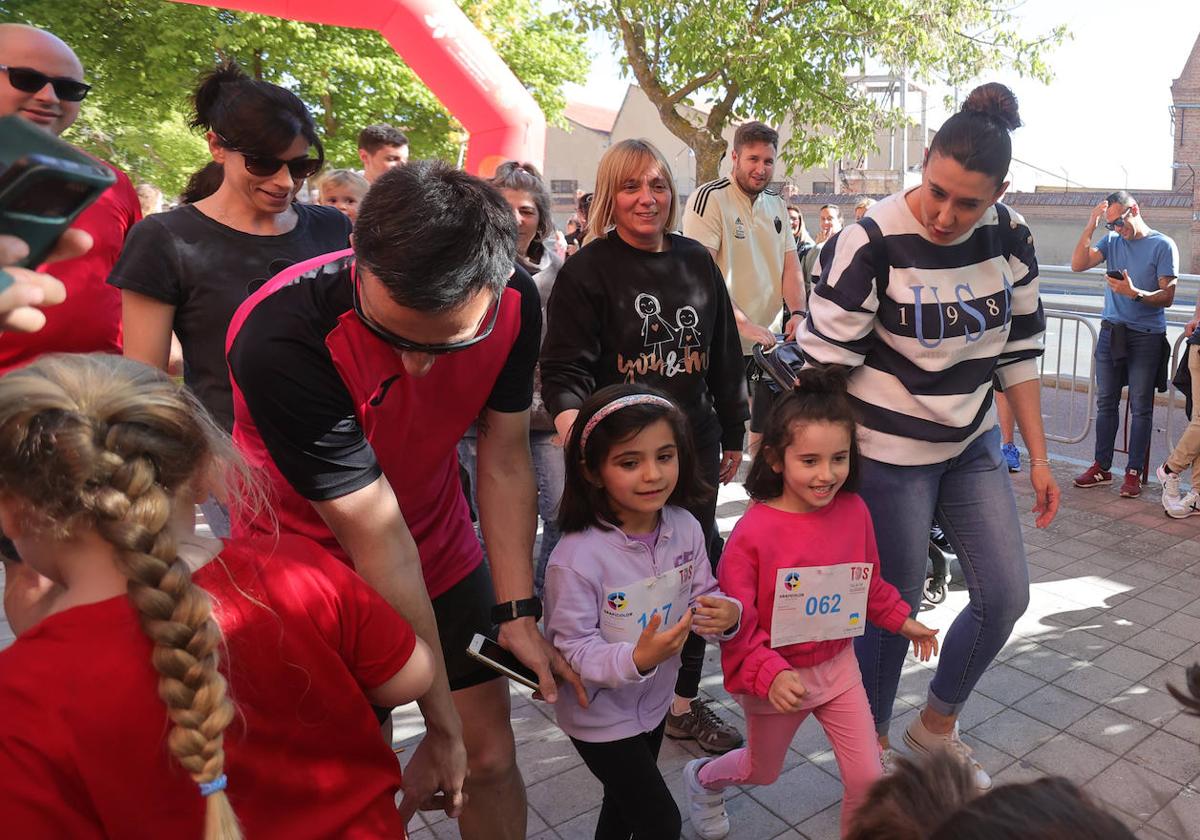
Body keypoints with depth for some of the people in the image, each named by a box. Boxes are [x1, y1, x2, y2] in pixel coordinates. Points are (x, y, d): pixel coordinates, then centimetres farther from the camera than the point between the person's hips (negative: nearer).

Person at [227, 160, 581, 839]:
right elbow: (379, 541, -31)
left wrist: (517, 613, -13)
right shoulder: (280, 338, -33)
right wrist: (443, 729, -22)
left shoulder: (513, 302, -20)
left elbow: (504, 458, -8)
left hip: (443, 554, 4)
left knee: (490, 757, 9)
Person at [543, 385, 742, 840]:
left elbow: (703, 598, -3)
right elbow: (573, 650, -25)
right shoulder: (576, 558, -32)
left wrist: (725, 614, -25)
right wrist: (636, 659, -41)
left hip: (654, 700, 6)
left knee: (625, 803, 29)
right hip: (600, 715, -6)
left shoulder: (685, 528, -15)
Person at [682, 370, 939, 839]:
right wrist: (768, 674, -33)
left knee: (868, 778, 5)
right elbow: (736, 623, -23)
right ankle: (703, 778, 54)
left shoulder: (854, 511, -12)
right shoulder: (754, 532, -28)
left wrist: (901, 620, 9)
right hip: (776, 678, -3)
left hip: (837, 665, 3)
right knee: (761, 772, 22)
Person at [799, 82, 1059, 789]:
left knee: (1007, 594, 9)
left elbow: (1019, 349, 6)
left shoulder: (1011, 237, -3)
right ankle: (873, 747, 32)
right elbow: (826, 360, -17)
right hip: (889, 454, -6)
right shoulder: (872, 244, -20)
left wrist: (1038, 459, 7)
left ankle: (937, 727, 34)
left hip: (973, 445, 6)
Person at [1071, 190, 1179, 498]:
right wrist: (1090, 226, -10)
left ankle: (1133, 472, 8)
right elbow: (1078, 264, -6)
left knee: (1141, 407, 1)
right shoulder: (1111, 241, 8)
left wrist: (1135, 293, -25)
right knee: (1106, 403, 8)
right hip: (1111, 331, 4)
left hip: (1146, 336, -4)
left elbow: (1167, 297, -7)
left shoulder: (1163, 246, -4)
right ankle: (1102, 466, 16)